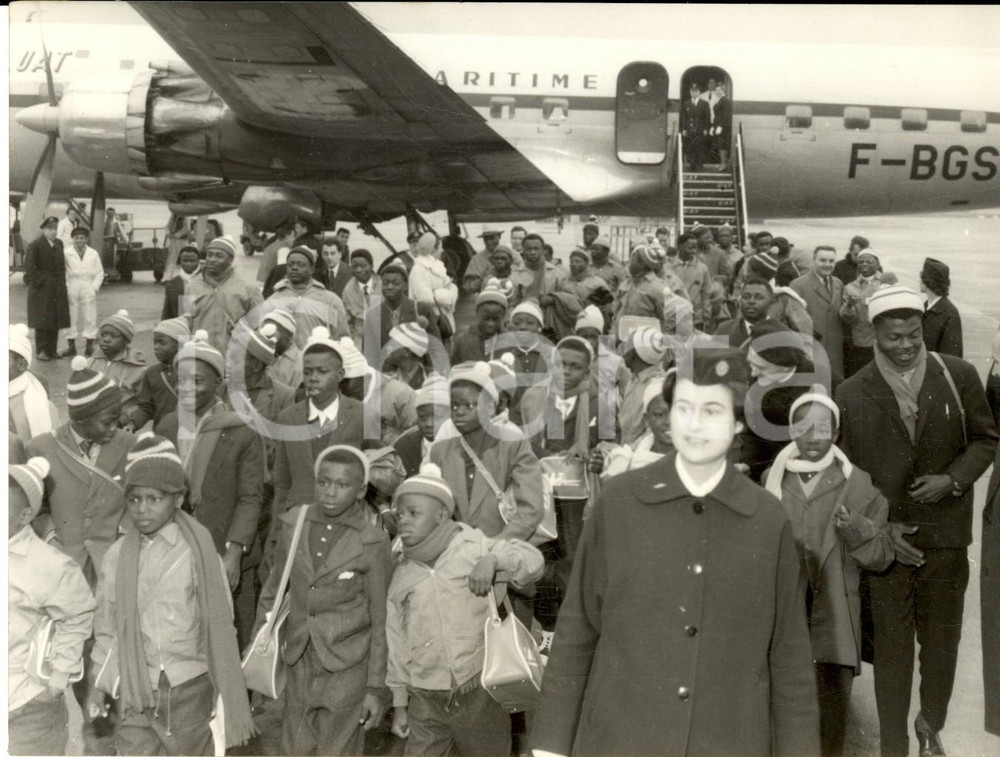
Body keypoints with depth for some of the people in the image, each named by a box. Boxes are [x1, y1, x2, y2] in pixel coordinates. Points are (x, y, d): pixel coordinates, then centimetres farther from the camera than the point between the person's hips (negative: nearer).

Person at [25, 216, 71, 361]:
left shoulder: (59, 244, 11)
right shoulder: (34, 245, -8)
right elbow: (30, 267, -11)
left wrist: (61, 283, 7)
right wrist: (41, 281, -14)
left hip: (57, 289, 6)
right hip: (41, 289, -6)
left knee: (55, 320, 8)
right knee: (42, 320, -2)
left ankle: (52, 349, 16)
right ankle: (41, 350, 6)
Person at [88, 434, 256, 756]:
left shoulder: (197, 550, -9)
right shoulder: (117, 555, -2)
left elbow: (219, 620, -5)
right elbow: (106, 623, 6)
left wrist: (226, 688, -3)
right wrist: (98, 683, 4)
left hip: (189, 684, -1)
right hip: (135, 686, 2)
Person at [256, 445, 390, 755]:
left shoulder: (372, 542, -12)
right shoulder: (293, 524, -2)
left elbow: (380, 621, -6)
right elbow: (273, 590, 11)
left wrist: (375, 688, -4)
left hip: (347, 671, -3)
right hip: (299, 664, 3)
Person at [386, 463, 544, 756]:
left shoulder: (472, 546, -6)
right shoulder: (401, 575, 5)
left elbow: (532, 560, -11)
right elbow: (396, 643, 10)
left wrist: (493, 560, -29)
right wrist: (399, 703, 10)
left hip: (480, 691, -3)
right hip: (426, 701, 3)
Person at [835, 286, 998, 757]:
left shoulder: (959, 377, -4)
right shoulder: (852, 395, -6)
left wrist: (953, 479, -12)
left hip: (946, 532, 1)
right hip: (886, 535, -1)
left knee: (942, 638, 14)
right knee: (891, 642, 6)